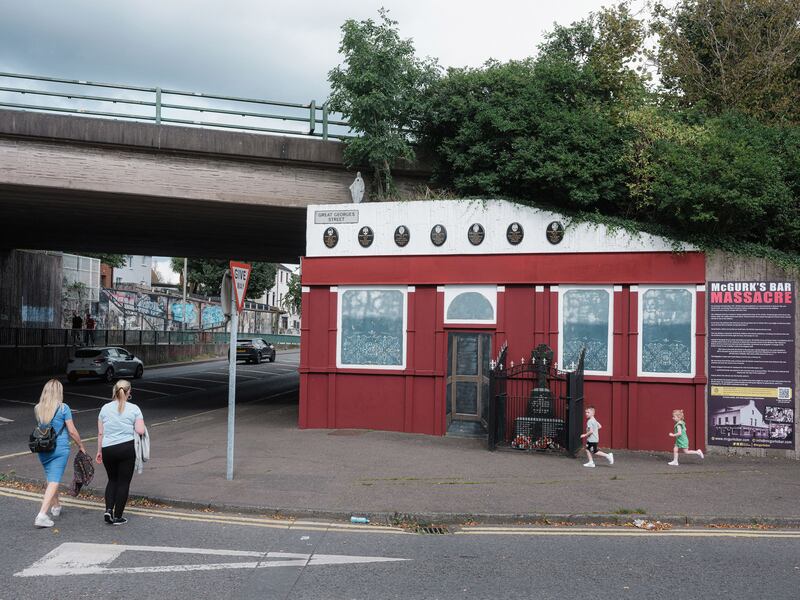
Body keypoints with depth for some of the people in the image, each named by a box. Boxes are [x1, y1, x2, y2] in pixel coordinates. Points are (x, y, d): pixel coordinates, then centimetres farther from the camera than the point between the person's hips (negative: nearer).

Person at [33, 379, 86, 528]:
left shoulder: (37, 409, 1)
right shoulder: (63, 408, -11)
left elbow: (40, 426, 14)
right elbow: (72, 431, -7)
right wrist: (81, 446, 5)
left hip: (42, 449, 5)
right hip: (60, 448, -5)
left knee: (51, 479, 22)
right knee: (54, 481, -5)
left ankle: (56, 506, 40)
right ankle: (42, 515, -15)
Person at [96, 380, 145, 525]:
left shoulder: (105, 408, 5)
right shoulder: (134, 409, -3)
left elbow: (100, 433, 6)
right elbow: (140, 431, -9)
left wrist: (99, 451, 15)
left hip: (107, 449, 3)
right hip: (127, 449, -3)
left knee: (112, 479, 21)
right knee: (123, 482, 6)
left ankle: (109, 509, 5)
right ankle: (117, 517, 9)